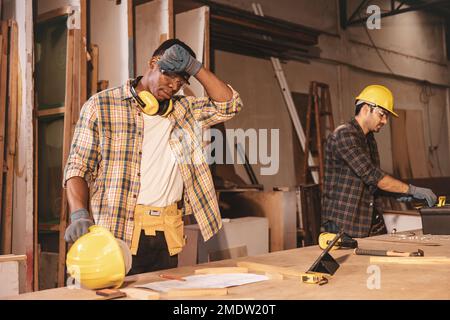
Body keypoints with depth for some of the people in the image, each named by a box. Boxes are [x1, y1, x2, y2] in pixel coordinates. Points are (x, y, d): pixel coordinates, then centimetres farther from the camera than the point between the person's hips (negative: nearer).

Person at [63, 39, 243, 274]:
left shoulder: (184, 109, 14)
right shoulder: (101, 105, 2)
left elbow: (229, 105, 4)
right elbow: (78, 167, -1)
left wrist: (194, 67, -1)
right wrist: (79, 214, -17)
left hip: (168, 234, 4)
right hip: (118, 231, -4)